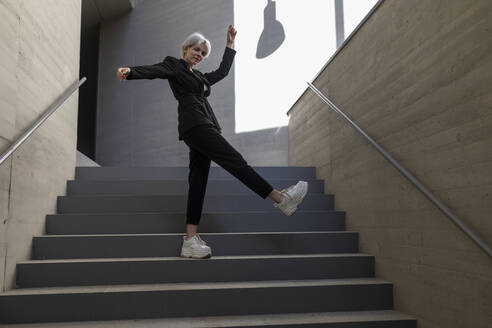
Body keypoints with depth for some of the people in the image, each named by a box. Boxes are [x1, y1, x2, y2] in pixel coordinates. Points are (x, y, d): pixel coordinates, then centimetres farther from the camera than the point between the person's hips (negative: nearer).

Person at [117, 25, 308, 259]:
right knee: (235, 161, -12)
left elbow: (222, 71, 41)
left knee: (198, 181, -1)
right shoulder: (173, 65, 11)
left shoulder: (200, 77, 31)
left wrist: (230, 44, 44)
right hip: (194, 124, -9)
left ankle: (191, 240, -4)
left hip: (204, 127, 9)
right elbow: (153, 70, -7)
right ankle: (280, 199, -10)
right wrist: (130, 72, -26)